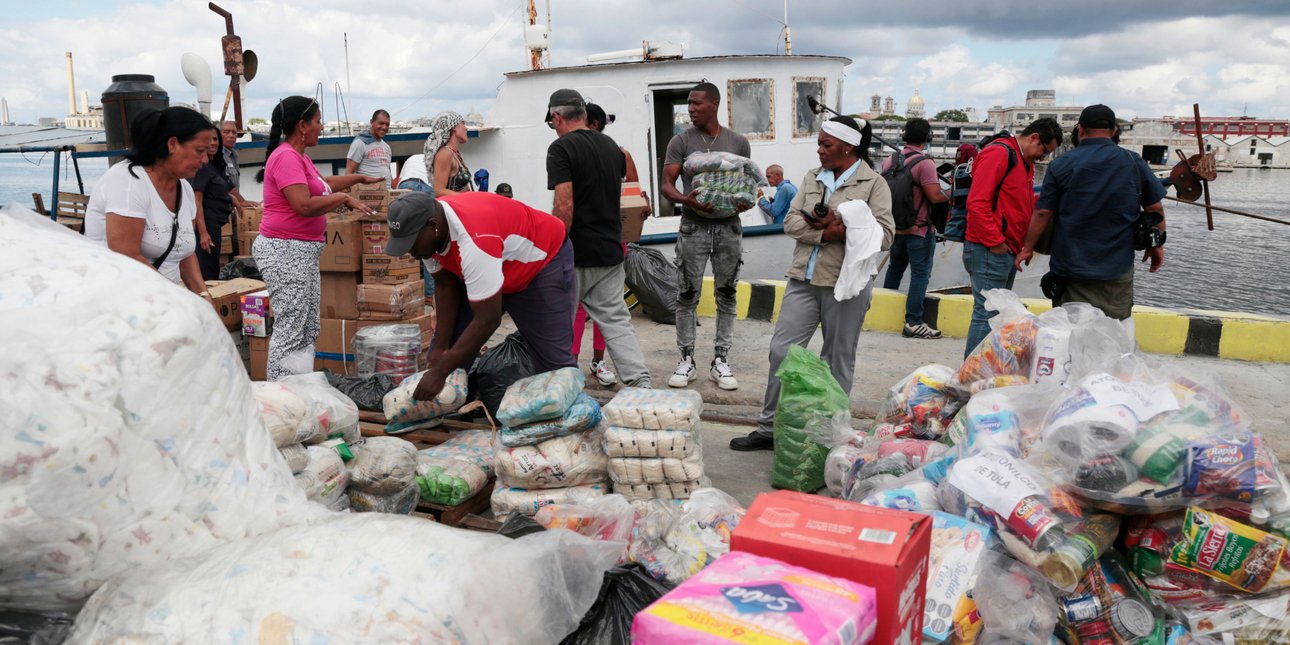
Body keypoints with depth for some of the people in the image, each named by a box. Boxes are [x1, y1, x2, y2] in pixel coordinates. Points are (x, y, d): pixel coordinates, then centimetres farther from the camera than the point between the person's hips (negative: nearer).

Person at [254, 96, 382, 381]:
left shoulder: (299, 157, 17)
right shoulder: (286, 157, -15)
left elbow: (322, 183, 36)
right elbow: (304, 205, -25)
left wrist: (360, 178, 38)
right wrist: (344, 198, -13)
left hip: (305, 251, 11)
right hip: (286, 251, -11)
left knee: (309, 329, 13)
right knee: (290, 332, -9)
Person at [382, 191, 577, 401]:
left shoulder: (472, 240, -41)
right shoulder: (427, 232, -17)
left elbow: (487, 321, -37)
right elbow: (445, 286, -4)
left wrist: (440, 372, -33)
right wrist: (441, 347, -10)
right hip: (485, 268, 8)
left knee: (553, 359, -13)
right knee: (449, 343, 1)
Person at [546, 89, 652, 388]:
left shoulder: (561, 148, -11)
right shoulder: (612, 145, 11)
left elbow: (564, 206, -19)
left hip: (576, 254, -6)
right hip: (611, 251, 6)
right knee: (616, 321, 8)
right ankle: (641, 383, -1)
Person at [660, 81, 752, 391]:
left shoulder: (738, 142, 6)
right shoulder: (681, 141, 1)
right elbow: (667, 184, -3)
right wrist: (686, 200, -24)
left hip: (729, 227, 2)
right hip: (693, 227, -1)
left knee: (727, 295, 6)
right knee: (687, 296, 0)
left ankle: (720, 360, 16)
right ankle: (687, 359, 12)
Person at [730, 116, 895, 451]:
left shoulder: (874, 184, -2)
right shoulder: (812, 178, 12)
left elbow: (884, 234, -11)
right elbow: (791, 222, 2)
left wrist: (840, 228, -19)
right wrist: (825, 233, -13)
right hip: (804, 280, 5)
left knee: (838, 361, 7)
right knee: (781, 350, 3)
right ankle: (769, 428, 14)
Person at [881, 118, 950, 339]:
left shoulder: (890, 160, 3)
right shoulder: (924, 163, -18)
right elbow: (935, 196, -22)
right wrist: (949, 195, -4)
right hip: (920, 229, -7)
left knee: (895, 268, 21)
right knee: (920, 274, -2)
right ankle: (913, 323, -4)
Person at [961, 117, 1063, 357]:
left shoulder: (1024, 162, 21)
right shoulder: (999, 153, -11)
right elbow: (977, 202, -20)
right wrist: (995, 242, -19)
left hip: (1007, 252, 10)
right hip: (989, 251, -10)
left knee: (999, 313, 12)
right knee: (987, 313, -10)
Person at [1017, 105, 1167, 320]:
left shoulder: (1061, 165, -4)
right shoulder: (1134, 163, 1)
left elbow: (1043, 213, -4)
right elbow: (1155, 208, 5)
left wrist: (1028, 248, 7)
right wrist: (1157, 245, 19)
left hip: (1070, 269, -1)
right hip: (1118, 270, 1)